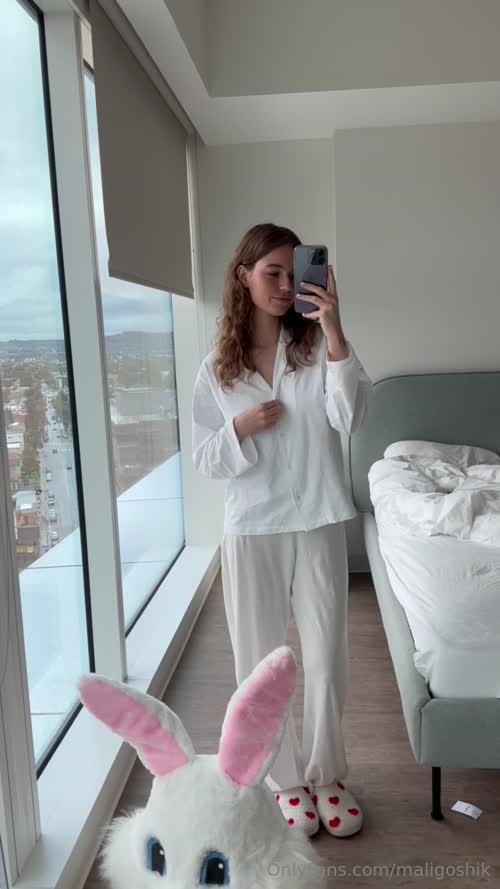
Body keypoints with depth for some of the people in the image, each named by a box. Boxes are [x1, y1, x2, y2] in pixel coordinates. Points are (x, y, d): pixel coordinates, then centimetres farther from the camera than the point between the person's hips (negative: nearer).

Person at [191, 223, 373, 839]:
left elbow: (351, 418, -17)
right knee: (261, 662, 11)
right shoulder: (217, 367, 0)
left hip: (319, 525, 0)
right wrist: (241, 430, -18)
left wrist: (335, 334, -24)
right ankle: (286, 779, 34)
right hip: (251, 531, 1)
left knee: (327, 658, 9)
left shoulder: (317, 346, -2)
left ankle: (326, 774, 34)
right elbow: (204, 459, 1)